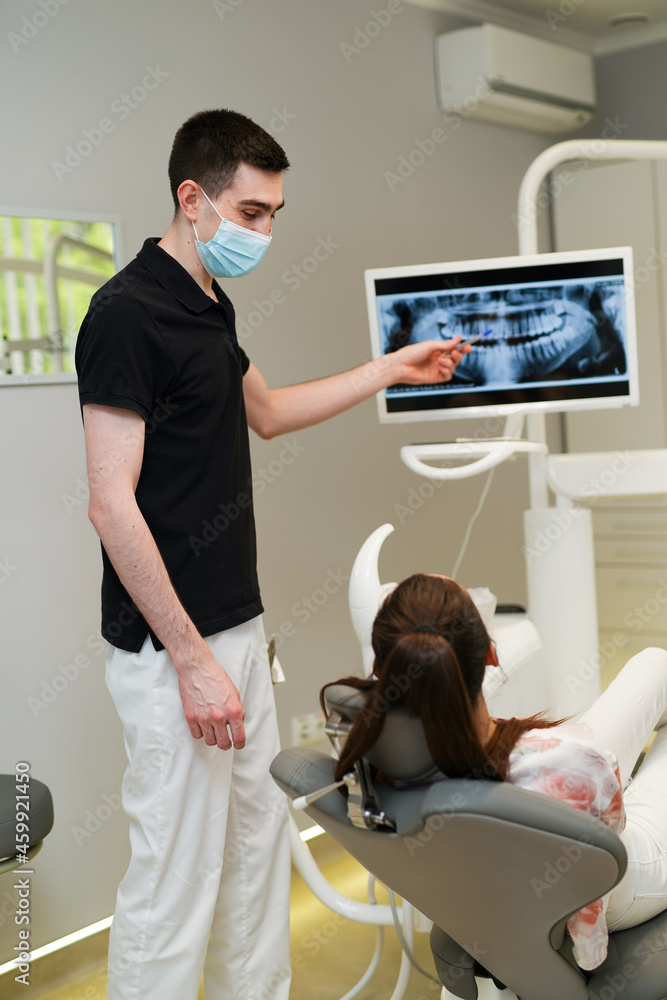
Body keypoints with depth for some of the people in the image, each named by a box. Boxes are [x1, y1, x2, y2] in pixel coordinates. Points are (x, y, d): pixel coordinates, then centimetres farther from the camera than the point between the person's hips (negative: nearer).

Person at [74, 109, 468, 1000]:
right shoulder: (127, 313, -17)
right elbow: (112, 504, -21)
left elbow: (265, 410, 28)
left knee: (257, 848, 19)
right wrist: (193, 660, -21)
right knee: (176, 881, 1)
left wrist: (394, 368, 27)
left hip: (236, 627, 9)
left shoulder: (209, 305, 11)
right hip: (173, 651, -9)